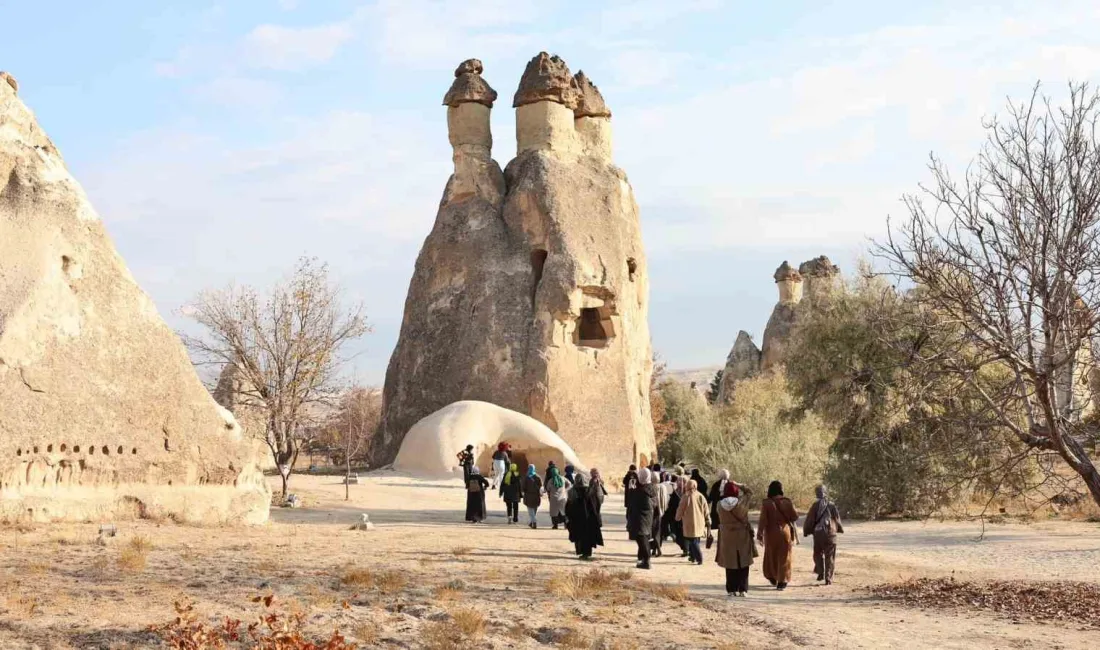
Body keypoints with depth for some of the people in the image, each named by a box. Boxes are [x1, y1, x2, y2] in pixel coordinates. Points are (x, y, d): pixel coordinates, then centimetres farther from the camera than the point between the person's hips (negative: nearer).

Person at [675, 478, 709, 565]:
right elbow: (706, 511, 7)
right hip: (700, 524, 5)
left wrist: (678, 518, 16)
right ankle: (693, 556, 26)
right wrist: (707, 522, 16)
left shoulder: (686, 497, -12)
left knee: (693, 541, -3)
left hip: (690, 524, -5)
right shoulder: (701, 497, 2)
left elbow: (680, 510, -4)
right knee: (695, 541, 18)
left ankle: (699, 558, -13)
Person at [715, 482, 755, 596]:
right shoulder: (741, 502, -13)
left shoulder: (720, 505, -10)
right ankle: (743, 589, 5)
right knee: (743, 564, 7)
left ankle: (732, 589, 12)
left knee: (730, 563, 11)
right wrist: (737, 485, 6)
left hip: (727, 537, 2)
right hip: (742, 536, -2)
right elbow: (749, 492, 3)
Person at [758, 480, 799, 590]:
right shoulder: (786, 502, -8)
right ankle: (782, 581, 2)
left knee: (771, 556, 18)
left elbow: (763, 520, -12)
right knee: (784, 557, 6)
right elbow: (795, 516, -5)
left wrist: (760, 534, -7)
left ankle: (773, 578, 31)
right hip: (785, 532, 0)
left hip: (771, 533, 0)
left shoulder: (766, 503, -10)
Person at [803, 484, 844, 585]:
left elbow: (810, 520, -5)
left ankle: (820, 573, 7)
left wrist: (806, 531, 9)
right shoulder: (832, 505, -1)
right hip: (831, 534, 1)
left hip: (818, 534, -1)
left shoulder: (816, 505, -5)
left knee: (818, 554, 18)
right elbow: (837, 519, 9)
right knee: (830, 557, 5)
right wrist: (840, 529, 28)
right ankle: (828, 578, -1)